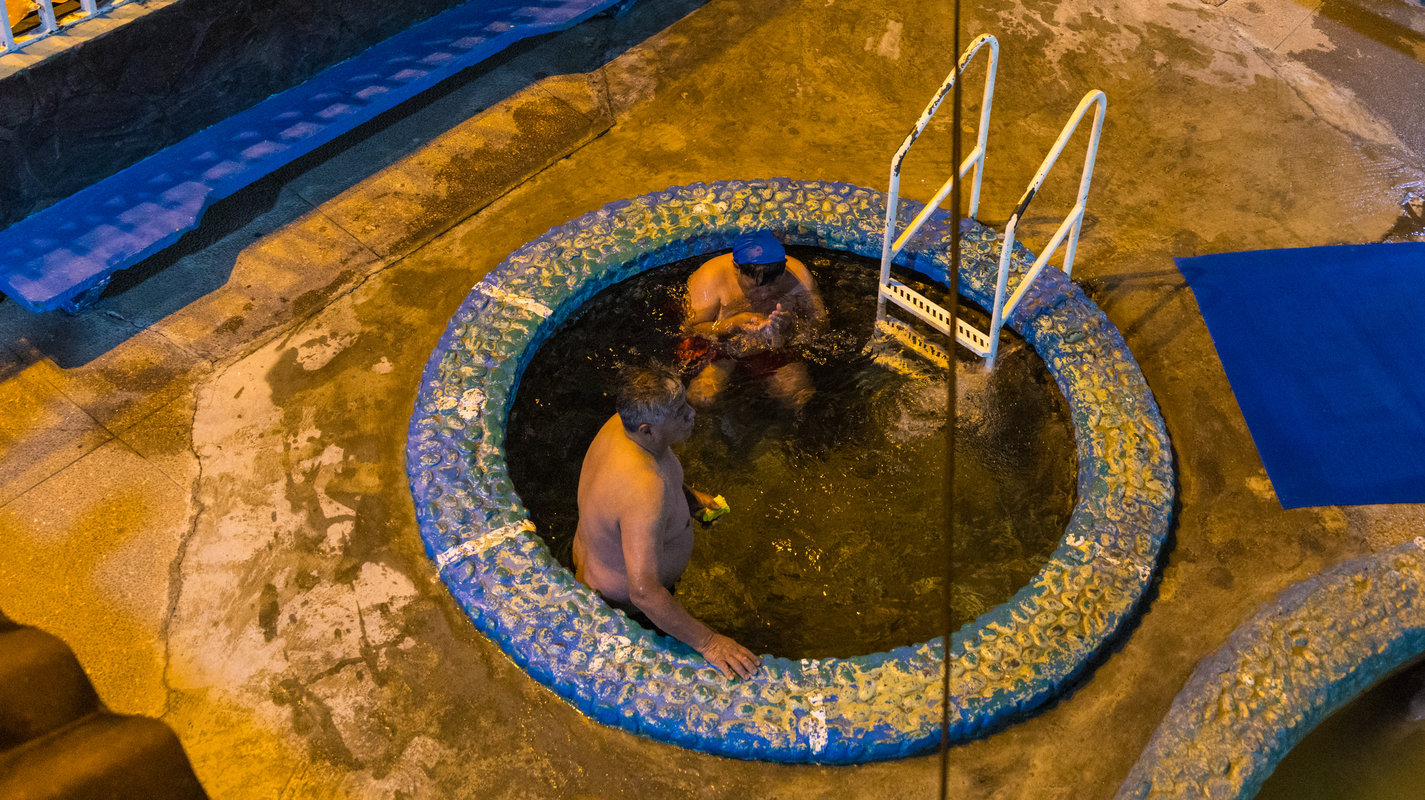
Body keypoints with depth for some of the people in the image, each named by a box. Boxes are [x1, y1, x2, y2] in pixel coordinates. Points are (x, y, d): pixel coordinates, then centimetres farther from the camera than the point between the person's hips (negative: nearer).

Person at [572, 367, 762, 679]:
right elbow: (644, 592, -47)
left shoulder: (623, 423, -18)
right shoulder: (645, 493, -47)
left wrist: (688, 496, 2)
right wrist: (706, 642, -40)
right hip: (620, 604, -9)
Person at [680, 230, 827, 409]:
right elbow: (692, 329, -19)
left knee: (798, 400, -17)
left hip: (777, 347, 2)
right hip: (722, 346, -1)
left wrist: (792, 322, -35)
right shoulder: (710, 277, -26)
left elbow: (818, 322, -12)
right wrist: (734, 323, -36)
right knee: (701, 398, -22)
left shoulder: (797, 274, -20)